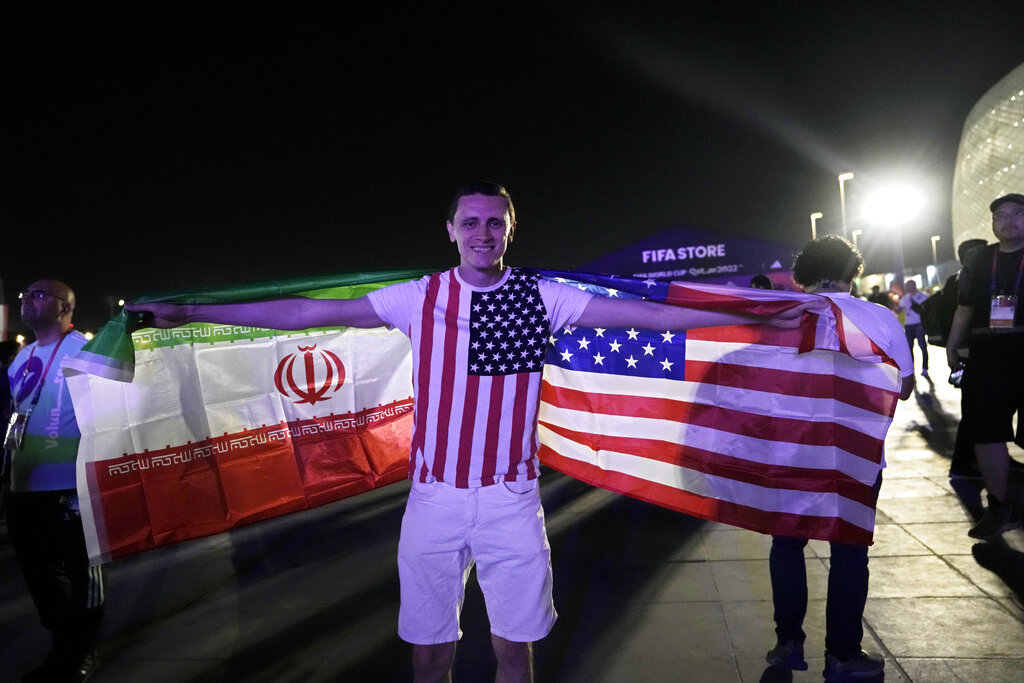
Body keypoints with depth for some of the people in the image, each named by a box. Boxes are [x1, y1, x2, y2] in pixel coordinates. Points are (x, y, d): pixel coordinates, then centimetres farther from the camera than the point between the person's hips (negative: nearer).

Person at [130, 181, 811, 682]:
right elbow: (308, 312, -2)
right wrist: (188, 313, -3)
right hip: (435, 496, 1)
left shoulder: (543, 297, -2)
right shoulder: (420, 298, -1)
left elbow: (651, 314, -2)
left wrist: (757, 315, -3)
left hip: (511, 498, 0)